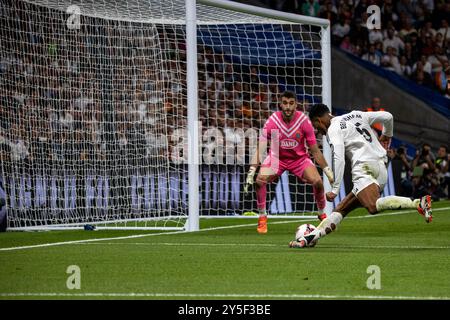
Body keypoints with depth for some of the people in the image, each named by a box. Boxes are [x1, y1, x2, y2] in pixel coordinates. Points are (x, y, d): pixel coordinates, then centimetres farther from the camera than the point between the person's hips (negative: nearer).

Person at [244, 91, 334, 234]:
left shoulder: (304, 120, -19)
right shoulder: (272, 121, -21)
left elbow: (315, 150, -8)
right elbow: (260, 148, -21)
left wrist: (327, 171, -8)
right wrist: (251, 172, -29)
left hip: (299, 158, 0)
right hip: (276, 157, 0)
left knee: (317, 182, -19)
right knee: (260, 180, -25)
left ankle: (322, 215, 8)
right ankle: (262, 217, -6)